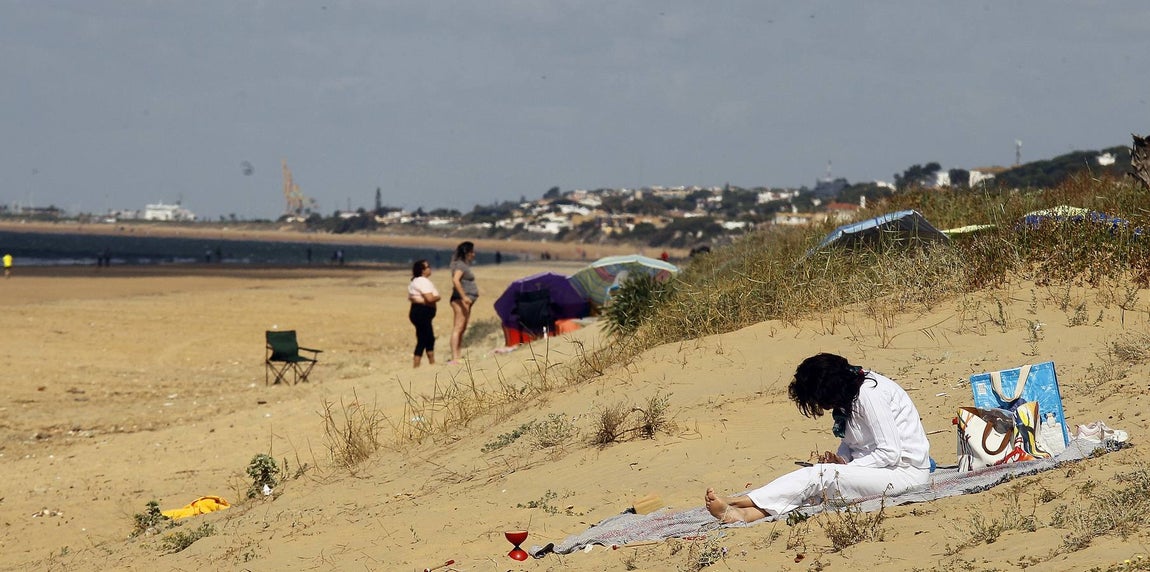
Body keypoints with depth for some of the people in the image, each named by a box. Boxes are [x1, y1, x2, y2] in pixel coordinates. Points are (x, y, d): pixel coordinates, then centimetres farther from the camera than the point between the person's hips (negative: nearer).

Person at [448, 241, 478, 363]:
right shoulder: (460, 265, -11)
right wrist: (464, 297, -28)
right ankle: (454, 358, -21)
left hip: (466, 300, 11)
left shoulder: (465, 265, 20)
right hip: (460, 300, -11)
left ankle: (458, 355, 12)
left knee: (462, 329, 10)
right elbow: (455, 280, -24)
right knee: (458, 328, -15)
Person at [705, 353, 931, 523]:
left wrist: (848, 466, -14)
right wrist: (841, 461, -3)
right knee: (815, 487, -13)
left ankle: (735, 502, -25)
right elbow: (850, 443, 18)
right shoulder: (850, 394, 9)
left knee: (817, 476, -21)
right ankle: (744, 514, -31)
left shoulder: (869, 394, -19)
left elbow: (890, 453, -21)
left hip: (905, 471, -9)